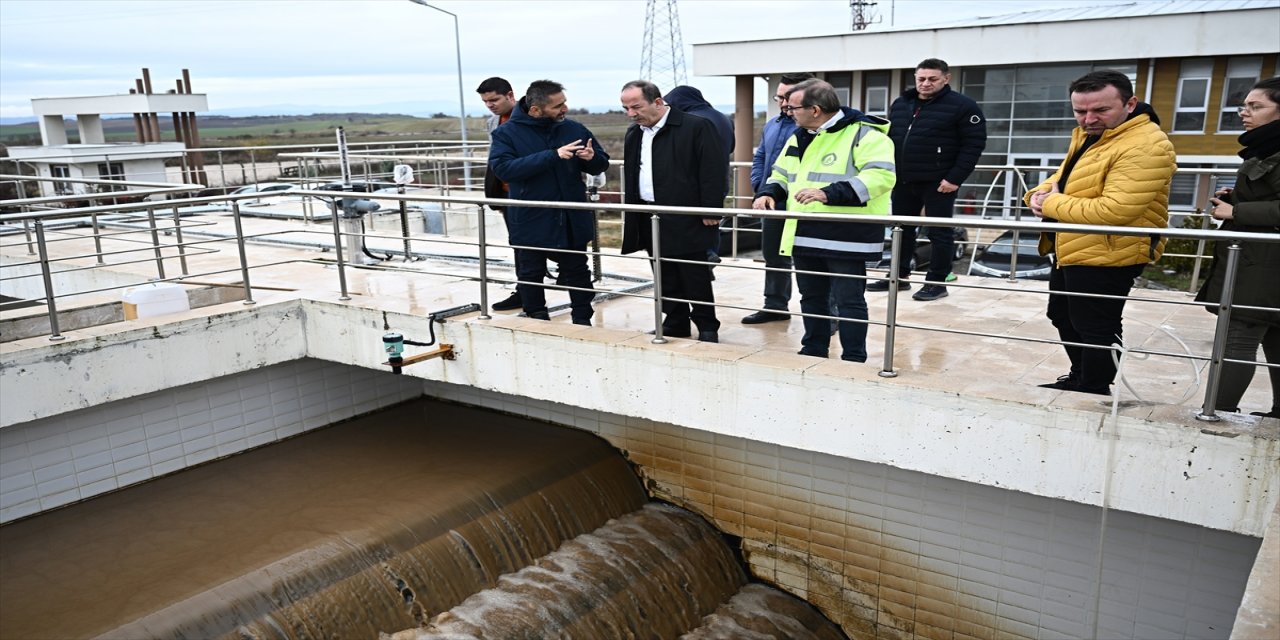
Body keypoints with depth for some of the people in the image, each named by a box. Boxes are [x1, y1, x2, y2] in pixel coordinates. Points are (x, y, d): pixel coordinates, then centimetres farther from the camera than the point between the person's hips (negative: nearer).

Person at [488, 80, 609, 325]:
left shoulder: (574, 129, 2)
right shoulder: (506, 133, -8)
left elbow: (602, 164, 9)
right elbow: (502, 167, -25)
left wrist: (592, 157, -18)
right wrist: (553, 156, -30)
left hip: (572, 220, 3)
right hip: (531, 221, -2)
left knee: (577, 272, 13)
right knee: (530, 275, 11)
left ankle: (583, 321, 27)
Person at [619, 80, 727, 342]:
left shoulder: (696, 126, -10)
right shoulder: (634, 134, 13)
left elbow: (713, 171, -12)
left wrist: (711, 211, -15)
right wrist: (633, 215, 16)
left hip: (687, 220, -6)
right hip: (650, 220, 7)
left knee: (695, 277, 1)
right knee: (666, 278, 11)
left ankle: (707, 327, 13)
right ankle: (675, 323, 23)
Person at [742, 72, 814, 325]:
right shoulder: (772, 124, 14)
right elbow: (760, 157, 25)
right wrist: (759, 185, 11)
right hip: (773, 204, 8)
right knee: (773, 257, 17)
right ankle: (775, 306, 31)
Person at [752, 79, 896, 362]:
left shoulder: (863, 134, -11)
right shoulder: (799, 137, 14)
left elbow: (882, 175, -24)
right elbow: (781, 175, 25)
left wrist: (829, 193, -31)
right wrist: (768, 193, 1)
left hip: (846, 237, -8)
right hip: (805, 237, 8)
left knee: (849, 301, 0)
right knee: (812, 298, 17)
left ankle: (854, 360, 10)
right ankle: (813, 352, 30)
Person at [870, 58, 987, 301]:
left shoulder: (963, 106, -7)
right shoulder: (899, 104, 11)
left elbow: (974, 144, -11)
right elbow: (888, 139, 19)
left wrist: (955, 178, -17)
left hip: (938, 182, -6)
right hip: (903, 181, 6)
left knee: (940, 232, 1)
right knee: (902, 229, 12)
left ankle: (937, 282, 9)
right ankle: (899, 277, 24)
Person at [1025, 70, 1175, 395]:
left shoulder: (1145, 146, -24)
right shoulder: (1087, 134, 9)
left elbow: (1116, 210, -33)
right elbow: (1063, 177, 19)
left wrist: (1052, 205, -21)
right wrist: (1041, 194, -6)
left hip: (1107, 257, -11)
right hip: (1071, 250, 11)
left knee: (1095, 329, 2)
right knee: (1064, 319, 24)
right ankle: (1079, 380, 43)